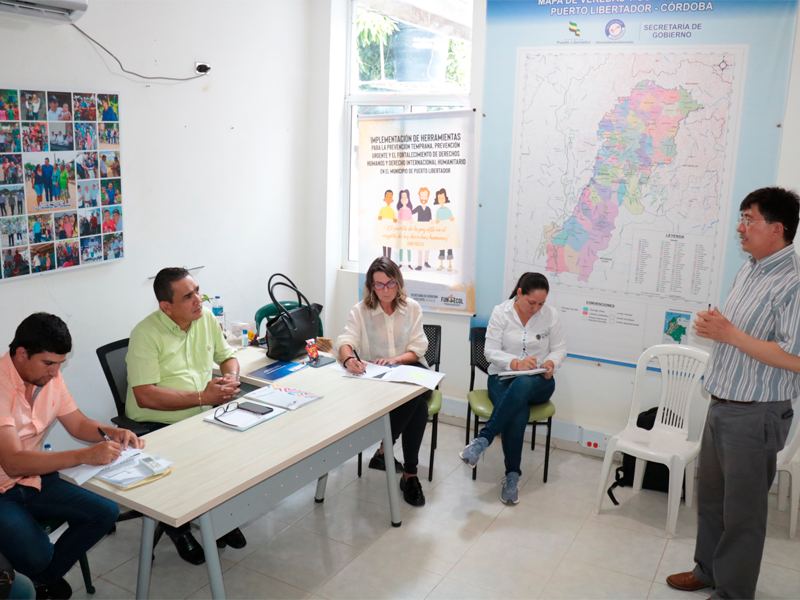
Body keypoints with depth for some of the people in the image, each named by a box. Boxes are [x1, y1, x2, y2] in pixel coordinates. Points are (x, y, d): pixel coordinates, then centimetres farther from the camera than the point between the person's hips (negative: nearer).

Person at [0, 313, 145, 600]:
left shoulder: (50, 377, -2)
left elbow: (78, 423, 10)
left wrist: (113, 433, -12)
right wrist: (85, 456, -40)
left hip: (31, 478, 7)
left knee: (105, 512, -9)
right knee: (35, 554, -27)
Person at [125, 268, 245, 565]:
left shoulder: (206, 318, 7)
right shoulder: (146, 334, -14)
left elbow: (227, 356, 22)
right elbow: (145, 396, -22)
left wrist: (231, 378, -2)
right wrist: (202, 397, -22)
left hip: (204, 415, 6)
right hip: (158, 423, -6)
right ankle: (178, 530, 4)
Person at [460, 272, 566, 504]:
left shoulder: (550, 314, 2)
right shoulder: (501, 312, -3)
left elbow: (559, 348, 8)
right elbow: (490, 350, -6)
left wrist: (551, 363, -16)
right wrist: (515, 363, -23)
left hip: (538, 382, 1)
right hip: (503, 377, -1)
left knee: (522, 385, -41)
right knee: (518, 414, -35)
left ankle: (483, 439, -42)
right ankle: (512, 476, -25)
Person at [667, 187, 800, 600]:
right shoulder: (748, 270, 9)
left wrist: (729, 334, -25)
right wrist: (712, 326, 1)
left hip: (755, 416, -9)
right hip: (721, 406, 9)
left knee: (742, 511, 7)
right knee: (710, 497, 21)